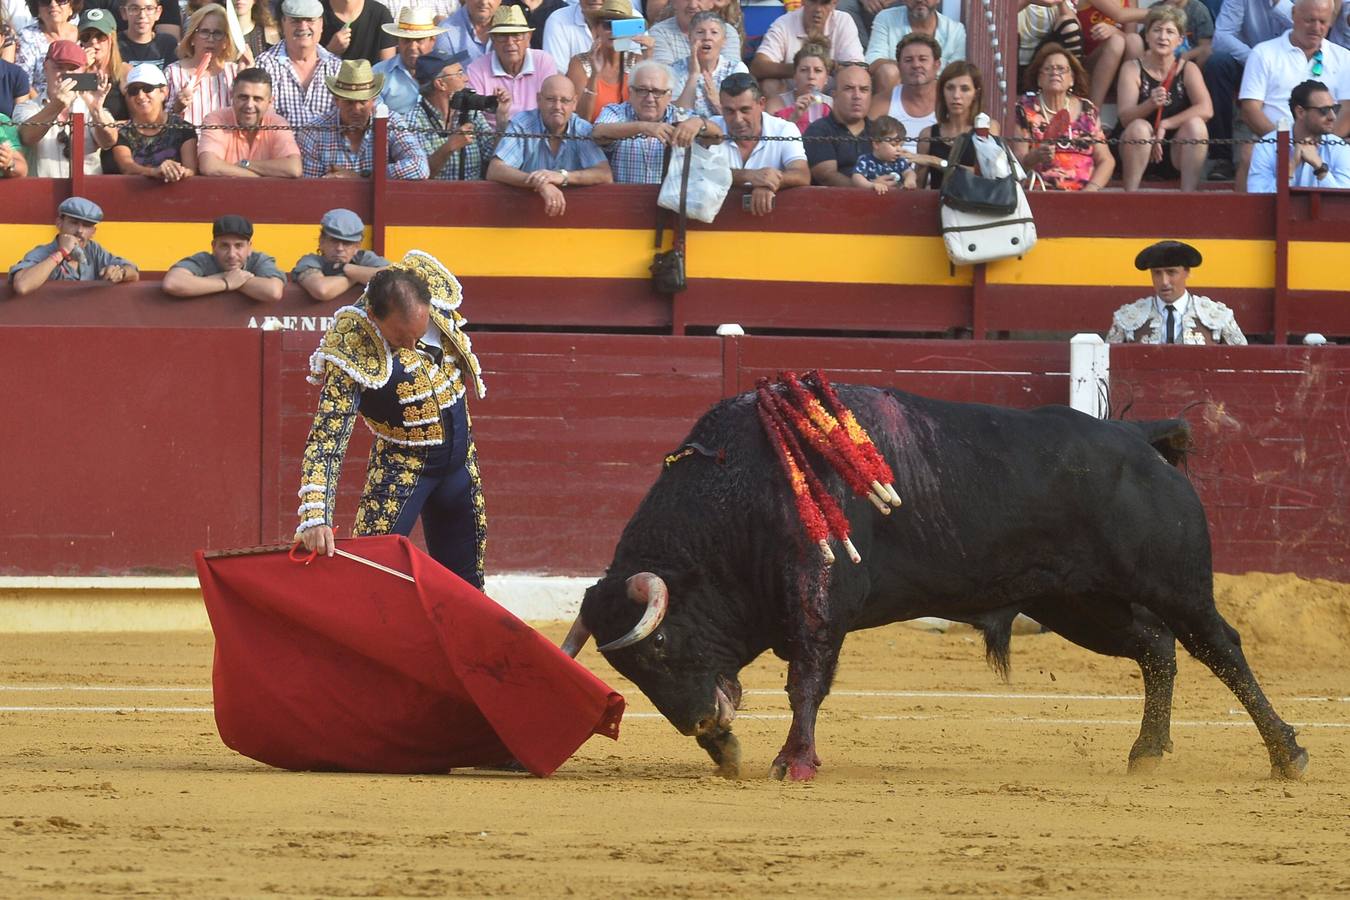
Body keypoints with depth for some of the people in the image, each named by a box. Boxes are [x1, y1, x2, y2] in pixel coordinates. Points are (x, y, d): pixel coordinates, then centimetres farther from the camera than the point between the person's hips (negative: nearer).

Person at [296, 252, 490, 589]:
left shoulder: (434, 285, -17)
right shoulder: (352, 357, -32)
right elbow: (326, 440, -35)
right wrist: (315, 518, -46)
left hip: (461, 459, 5)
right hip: (401, 467, -5)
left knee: (464, 576, 14)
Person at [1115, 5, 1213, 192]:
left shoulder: (1188, 69, 0)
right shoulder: (1133, 69, -2)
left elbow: (1206, 110, -16)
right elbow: (1124, 117, -14)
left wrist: (1164, 126, -20)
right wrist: (1150, 104, -34)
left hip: (1178, 155, 1)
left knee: (1195, 125, -26)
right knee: (1139, 127, -31)